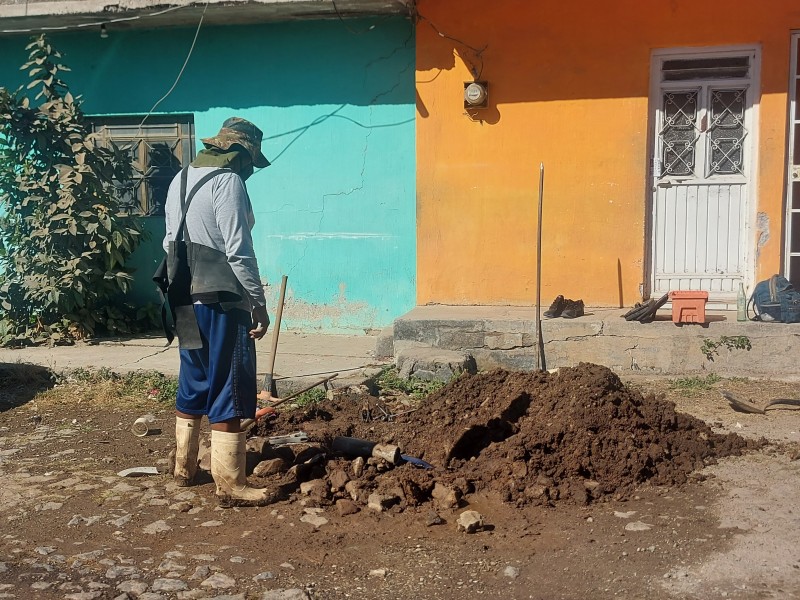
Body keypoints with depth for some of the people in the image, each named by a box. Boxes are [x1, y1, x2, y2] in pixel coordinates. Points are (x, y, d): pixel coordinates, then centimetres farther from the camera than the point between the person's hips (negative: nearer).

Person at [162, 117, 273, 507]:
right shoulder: (227, 181, -12)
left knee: (193, 385, 18)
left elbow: (172, 242, 17)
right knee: (229, 392, -4)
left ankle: (183, 468, 29)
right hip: (220, 302, -9)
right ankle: (230, 486, -1)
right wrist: (259, 303, -12)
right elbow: (238, 251, -17)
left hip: (186, 302, 9)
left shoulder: (180, 179, 14)